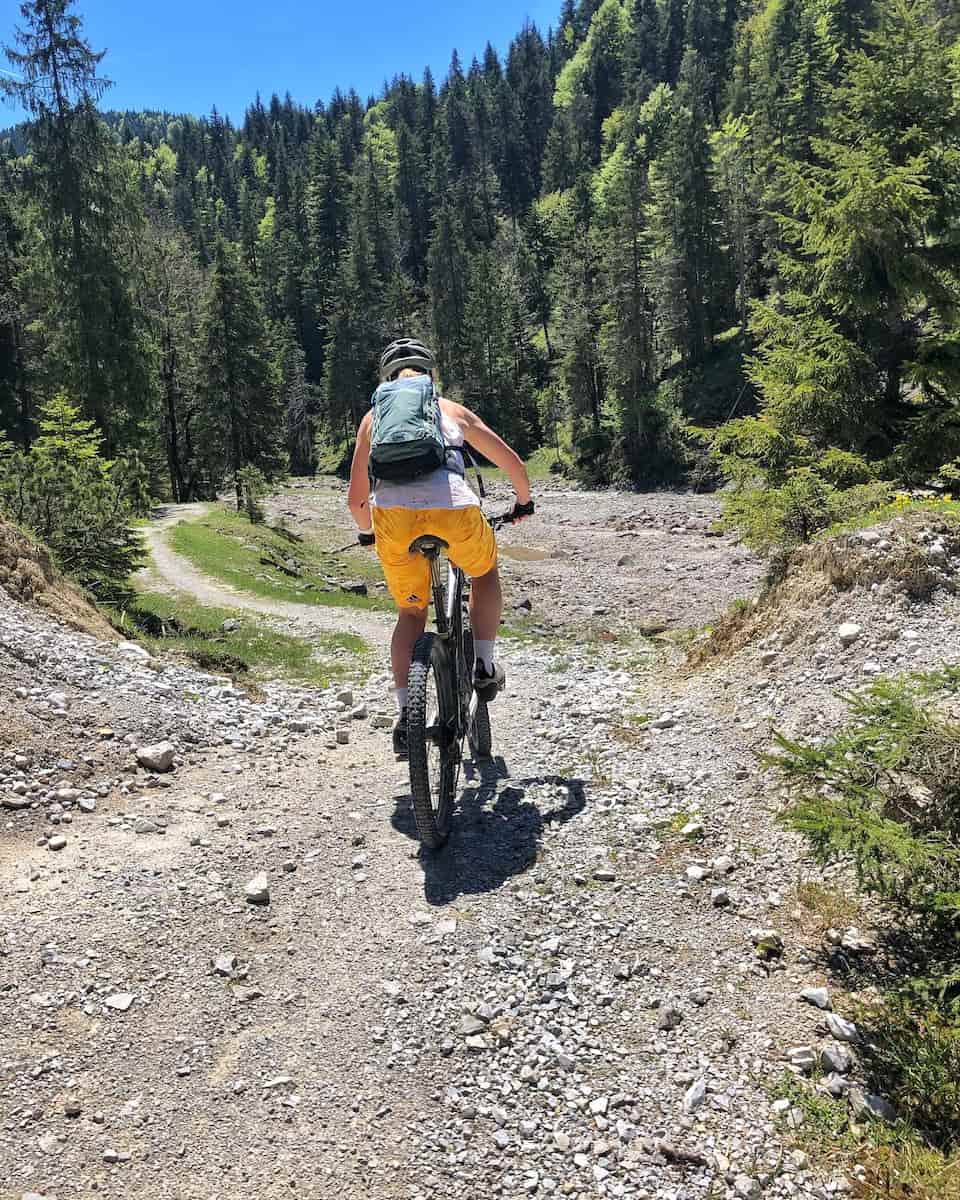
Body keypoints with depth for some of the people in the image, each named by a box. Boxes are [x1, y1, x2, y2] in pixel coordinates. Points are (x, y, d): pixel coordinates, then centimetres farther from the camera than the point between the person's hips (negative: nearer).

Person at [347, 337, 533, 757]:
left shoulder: (375, 417, 27)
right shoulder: (453, 410, 27)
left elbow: (356, 498, 25)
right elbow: (513, 463, 28)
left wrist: (367, 531, 45)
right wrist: (524, 502, 47)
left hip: (393, 513, 1)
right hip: (453, 508, -1)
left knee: (411, 613, 21)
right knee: (485, 574, 31)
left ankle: (405, 715, 12)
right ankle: (484, 667, 26)